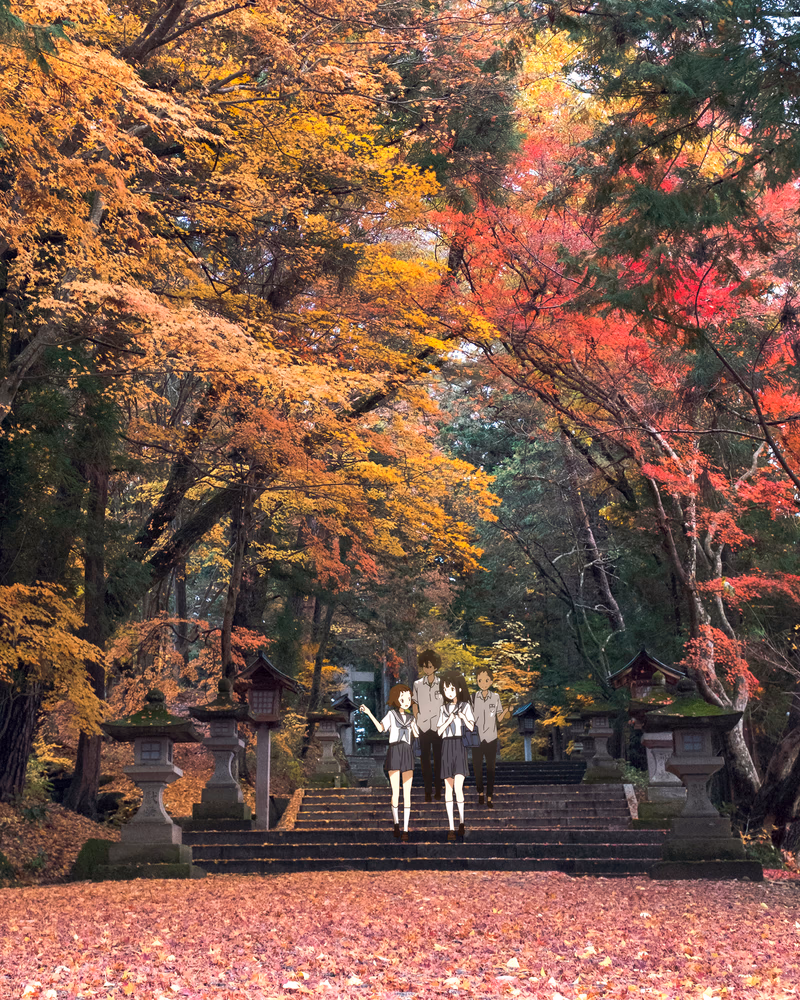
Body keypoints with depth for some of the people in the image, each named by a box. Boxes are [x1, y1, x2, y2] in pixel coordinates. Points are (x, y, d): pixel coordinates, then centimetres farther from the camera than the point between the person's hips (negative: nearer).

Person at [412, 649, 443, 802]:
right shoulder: (417, 684, 4)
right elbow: (415, 705, 7)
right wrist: (415, 723, 3)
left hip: (438, 726, -1)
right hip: (423, 726, 1)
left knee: (438, 757, 3)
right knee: (425, 758, 2)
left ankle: (438, 789, 12)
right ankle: (427, 790, 6)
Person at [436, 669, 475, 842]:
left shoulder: (465, 706, 3)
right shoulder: (443, 709, 12)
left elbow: (471, 727, -7)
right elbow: (439, 731, 5)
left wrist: (464, 718, -25)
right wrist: (449, 720, -10)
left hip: (460, 747, -3)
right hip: (447, 748, 3)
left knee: (458, 787, -14)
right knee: (448, 787, 0)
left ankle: (461, 821, 5)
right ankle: (451, 827, 2)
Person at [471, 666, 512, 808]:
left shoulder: (495, 697, -1)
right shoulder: (473, 697, -2)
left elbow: (499, 718, -1)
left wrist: (506, 711, -18)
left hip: (491, 738, 0)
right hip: (477, 738, 0)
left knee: (490, 768, 5)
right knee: (477, 767, 8)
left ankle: (489, 798, 13)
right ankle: (480, 793, 28)